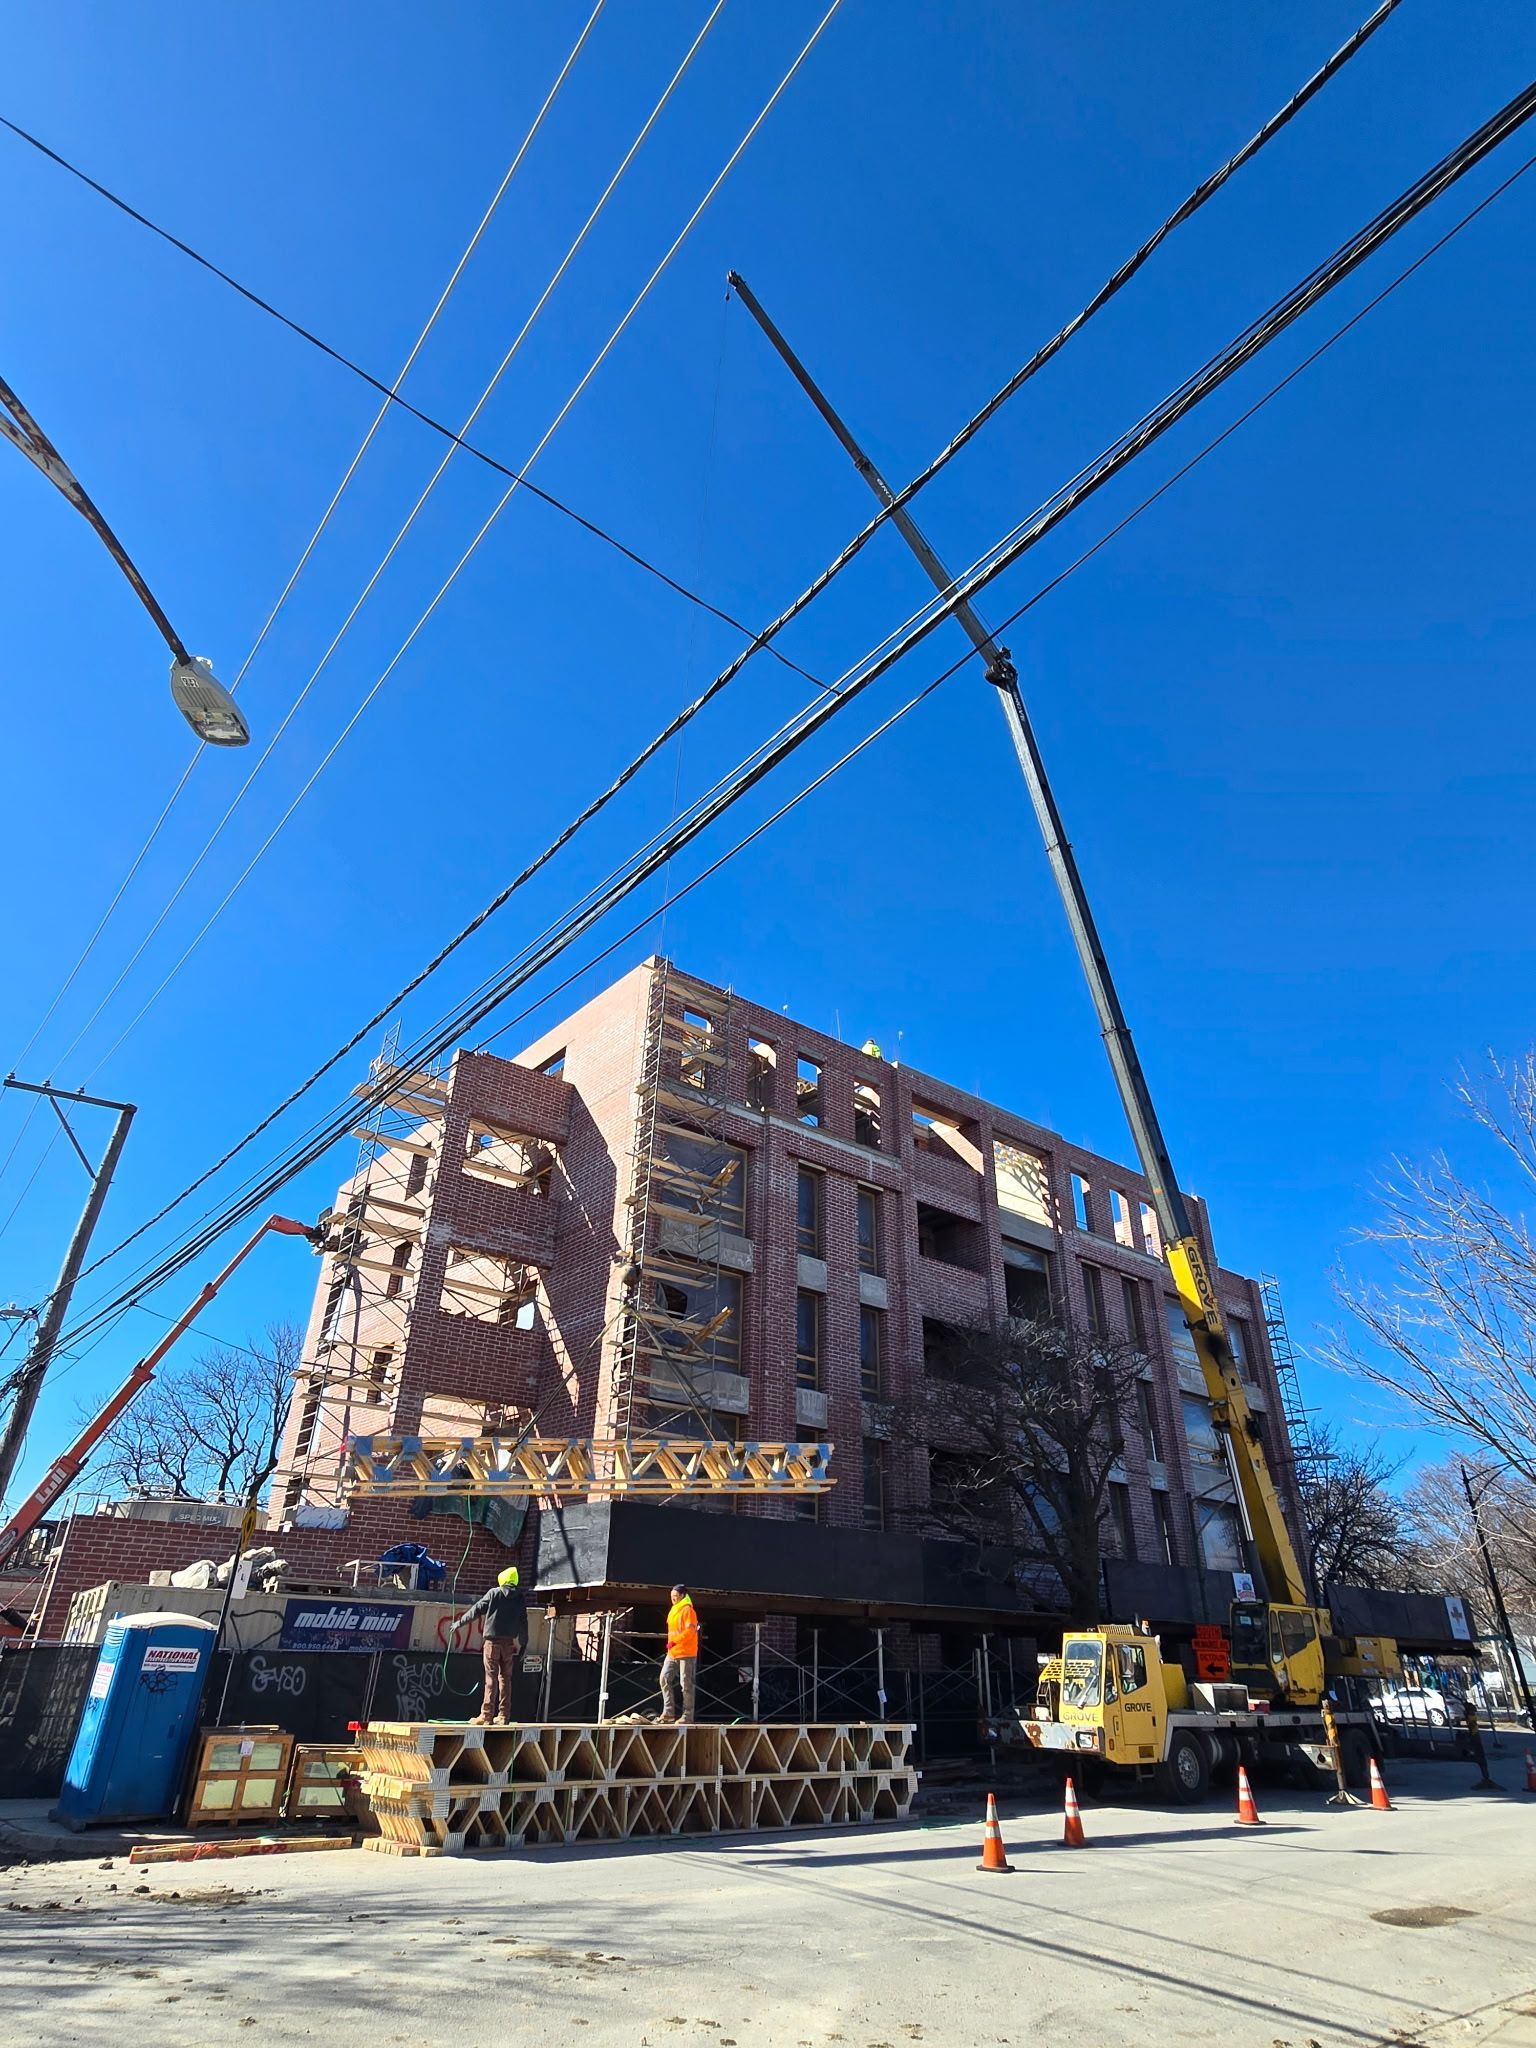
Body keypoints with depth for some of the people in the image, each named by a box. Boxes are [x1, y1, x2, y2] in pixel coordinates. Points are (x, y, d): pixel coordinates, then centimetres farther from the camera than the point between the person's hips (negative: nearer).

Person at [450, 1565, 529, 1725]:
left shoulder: (493, 1593, -2)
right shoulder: (520, 1598, 7)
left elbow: (476, 1610, -1)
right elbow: (523, 1622, 11)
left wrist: (459, 1623, 10)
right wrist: (521, 1643, 22)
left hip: (493, 1640, -3)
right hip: (509, 1642, 3)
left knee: (491, 1677, -2)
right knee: (505, 1678, 11)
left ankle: (487, 1715, -6)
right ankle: (504, 1715, 13)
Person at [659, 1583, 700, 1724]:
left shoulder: (687, 1610, -10)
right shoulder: (674, 1610, 17)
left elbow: (690, 1630, -21)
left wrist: (675, 1641, -25)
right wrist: (670, 1643, 14)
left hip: (686, 1653, -9)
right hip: (672, 1652, 9)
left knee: (686, 1684, -3)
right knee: (664, 1678, 1)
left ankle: (687, 1715, 3)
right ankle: (668, 1711, 7)